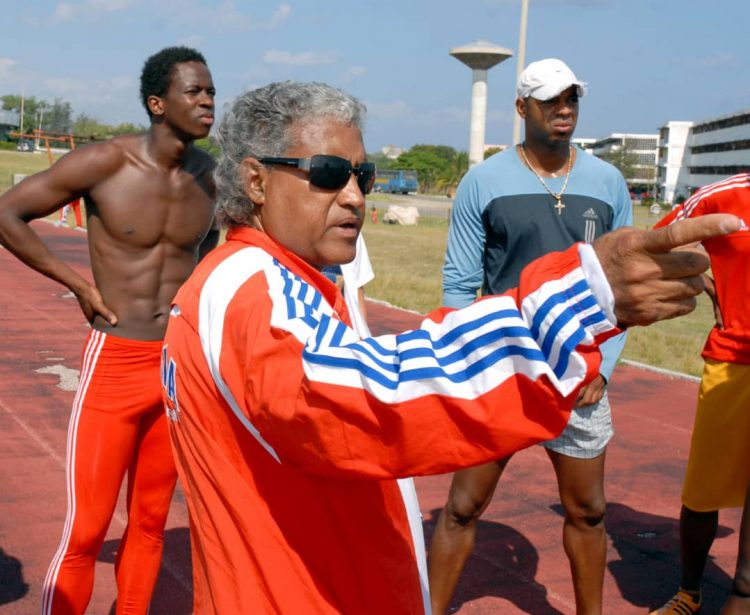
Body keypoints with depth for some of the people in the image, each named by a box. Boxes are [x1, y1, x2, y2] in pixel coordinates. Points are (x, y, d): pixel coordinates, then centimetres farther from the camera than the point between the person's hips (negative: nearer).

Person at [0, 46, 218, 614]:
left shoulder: (211, 176, 2)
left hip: (180, 365, 4)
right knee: (87, 529, 0)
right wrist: (78, 283, -7)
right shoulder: (105, 162, -12)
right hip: (116, 361, -4)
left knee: (151, 521, 14)